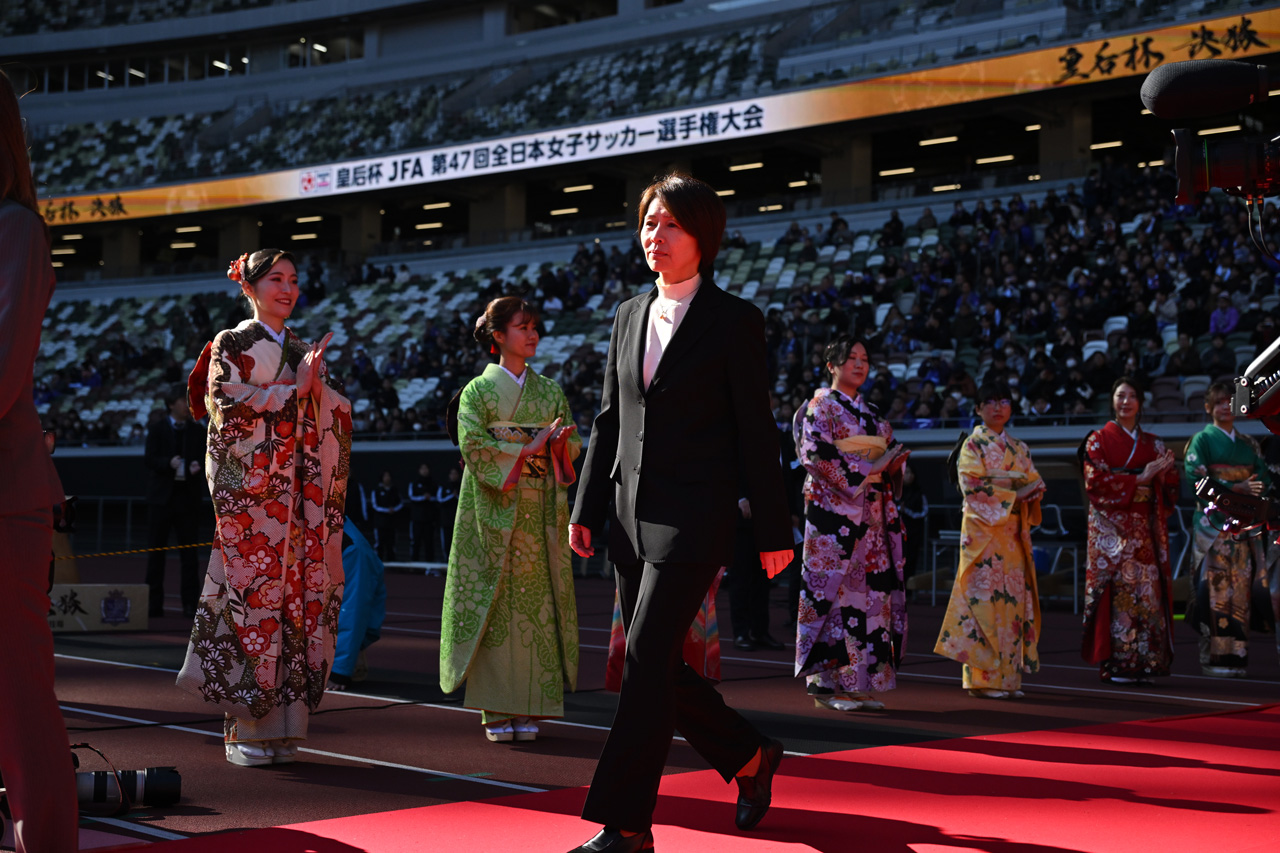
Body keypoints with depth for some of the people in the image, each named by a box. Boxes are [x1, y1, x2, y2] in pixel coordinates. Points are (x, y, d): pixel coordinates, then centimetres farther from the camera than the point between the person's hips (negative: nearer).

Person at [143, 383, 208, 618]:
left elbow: (204, 458, 7)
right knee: (156, 551, 2)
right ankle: (154, 603, 7)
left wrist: (198, 465, -15)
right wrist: (168, 463, -22)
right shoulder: (157, 428, 3)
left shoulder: (198, 431, 8)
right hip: (162, 495, -1)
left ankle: (190, 603, 4)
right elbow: (150, 460, -4)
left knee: (189, 553, 1)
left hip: (188, 495, 1)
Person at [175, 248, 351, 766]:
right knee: (251, 589, -8)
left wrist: (317, 385, -6)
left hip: (297, 494, 5)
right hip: (248, 488, -5)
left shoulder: (304, 352, 19)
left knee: (294, 589, 0)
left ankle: (280, 726, 5)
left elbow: (332, 421, 14)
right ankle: (245, 729, -2)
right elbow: (230, 407, -10)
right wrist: (295, 389, -11)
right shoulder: (230, 345, 5)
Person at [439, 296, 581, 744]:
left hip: (541, 512, 4)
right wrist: (528, 449, -13)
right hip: (494, 509, -3)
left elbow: (573, 446, 12)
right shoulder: (478, 391, 4)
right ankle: (495, 710, -1)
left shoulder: (551, 392, 15)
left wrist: (560, 443, -10)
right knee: (495, 604, -6)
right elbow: (473, 445, -8)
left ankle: (528, 708, 4)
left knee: (538, 603, -1)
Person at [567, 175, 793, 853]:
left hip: (694, 517, -6)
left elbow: (755, 430, -5)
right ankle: (751, 757, 33)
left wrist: (772, 530, -5)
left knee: (647, 663, -10)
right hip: (631, 515, 7)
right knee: (657, 669, 11)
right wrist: (586, 510, 11)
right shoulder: (628, 317, 13)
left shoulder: (733, 320, -4)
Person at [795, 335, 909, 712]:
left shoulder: (869, 413, 21)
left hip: (872, 510, 7)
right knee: (833, 588, -10)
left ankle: (859, 682, 8)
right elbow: (819, 454, -13)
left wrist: (893, 463, 1)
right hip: (834, 508, -7)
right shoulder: (820, 407, -1)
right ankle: (825, 682, -5)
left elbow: (887, 454, 24)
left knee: (872, 590, 3)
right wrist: (867, 468, -15)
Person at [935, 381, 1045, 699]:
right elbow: (973, 485, -11)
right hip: (983, 530, -6)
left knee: (1014, 599, 2)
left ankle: (1008, 676, 7)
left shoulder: (1019, 448, 19)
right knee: (984, 597, -10)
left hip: (1014, 532, 6)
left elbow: (1035, 482, 14)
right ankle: (981, 677, -8)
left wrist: (1030, 490, -9)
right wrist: (1012, 494, -14)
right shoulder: (973, 445, 1)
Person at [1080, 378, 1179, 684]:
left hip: (1145, 527, 4)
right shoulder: (1099, 440, 5)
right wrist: (1139, 480, -11)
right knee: (1117, 589, -10)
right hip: (1111, 526, -4)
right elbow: (1095, 481, -8)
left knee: (1147, 588, -3)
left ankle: (1143, 662, 2)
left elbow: (1168, 483, 11)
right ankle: (1115, 663, -7)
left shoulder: (1152, 443, 17)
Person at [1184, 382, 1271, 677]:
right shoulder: (1202, 440, 3)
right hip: (1213, 524, -5)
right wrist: (1235, 488, -16)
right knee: (1216, 589, -9)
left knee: (1240, 591, 1)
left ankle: (1236, 656, 4)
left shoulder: (1248, 443, 18)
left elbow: (1264, 477, 10)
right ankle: (1214, 657, -6)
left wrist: (1253, 488, -12)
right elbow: (1195, 479, -10)